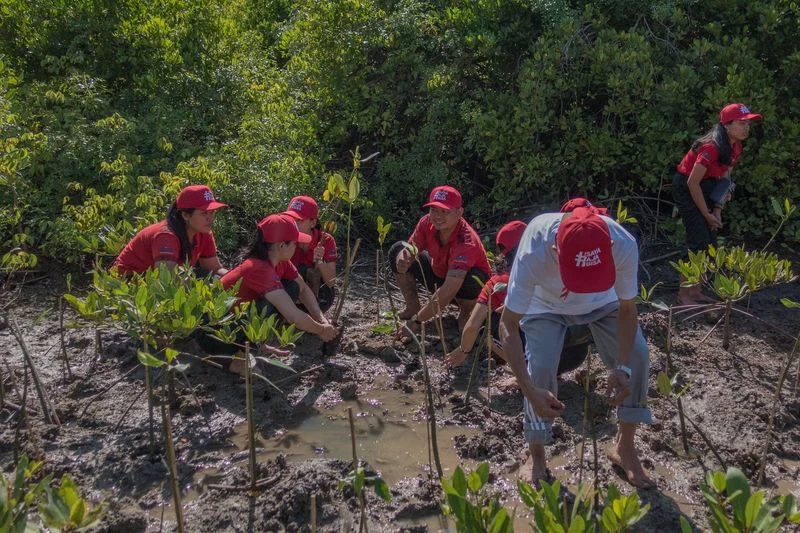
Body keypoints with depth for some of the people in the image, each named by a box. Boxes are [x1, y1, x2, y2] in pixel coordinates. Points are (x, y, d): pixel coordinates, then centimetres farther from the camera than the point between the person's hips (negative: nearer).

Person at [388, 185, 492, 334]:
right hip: (438, 272, 5)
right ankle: (413, 306, 1)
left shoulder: (466, 242, -39)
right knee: (397, 250, -10)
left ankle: (466, 313, -5)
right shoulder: (427, 223, -22)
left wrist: (417, 320, -44)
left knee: (469, 282, -42)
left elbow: (449, 289, -44)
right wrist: (403, 262, -43)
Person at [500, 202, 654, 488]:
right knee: (540, 368, -21)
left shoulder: (624, 245, -38)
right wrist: (530, 391, -43)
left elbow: (627, 308, -20)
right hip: (546, 306, -2)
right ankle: (536, 454, 6)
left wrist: (623, 368, -31)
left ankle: (624, 447, 12)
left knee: (637, 355, -12)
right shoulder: (534, 253, -44)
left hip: (602, 302, 2)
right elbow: (508, 326, -35)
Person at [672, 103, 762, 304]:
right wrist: (707, 214, -16)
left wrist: (717, 210, -4)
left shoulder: (735, 147, -1)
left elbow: (724, 180, 6)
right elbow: (693, 183, -24)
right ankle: (683, 295, -3)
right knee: (699, 244, -12)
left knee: (710, 244, 6)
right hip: (686, 189, -8)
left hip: (706, 187, 9)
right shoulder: (712, 147, -27)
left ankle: (695, 291, 17)